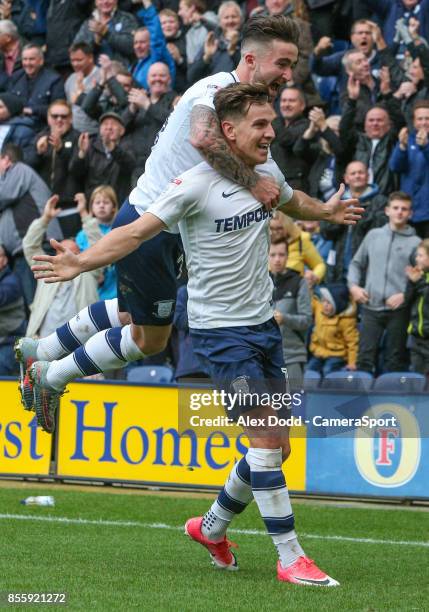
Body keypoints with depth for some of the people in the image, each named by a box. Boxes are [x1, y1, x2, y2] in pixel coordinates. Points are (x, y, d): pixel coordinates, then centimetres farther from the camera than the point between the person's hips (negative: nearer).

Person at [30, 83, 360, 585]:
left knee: (276, 446, 9)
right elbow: (138, 231, -20)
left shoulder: (266, 173, 5)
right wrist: (82, 262, -31)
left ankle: (212, 528, 29)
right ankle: (290, 558, -9)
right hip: (219, 330, -7)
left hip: (262, 324, 7)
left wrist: (327, 211, 36)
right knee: (264, 436, -14)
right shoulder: (195, 185, -16)